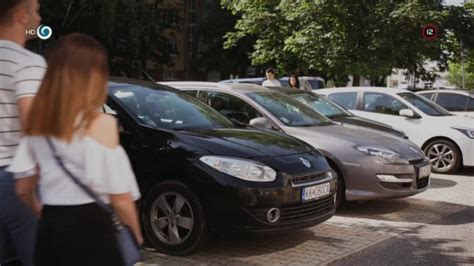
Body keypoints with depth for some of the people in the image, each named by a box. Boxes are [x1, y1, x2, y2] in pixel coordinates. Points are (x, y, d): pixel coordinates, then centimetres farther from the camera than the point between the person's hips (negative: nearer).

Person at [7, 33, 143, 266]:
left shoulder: (38, 121, 5)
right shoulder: (100, 123, -13)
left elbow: (23, 189, 11)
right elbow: (120, 198, -12)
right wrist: (136, 234, 3)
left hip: (48, 233, 6)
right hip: (91, 232, -6)